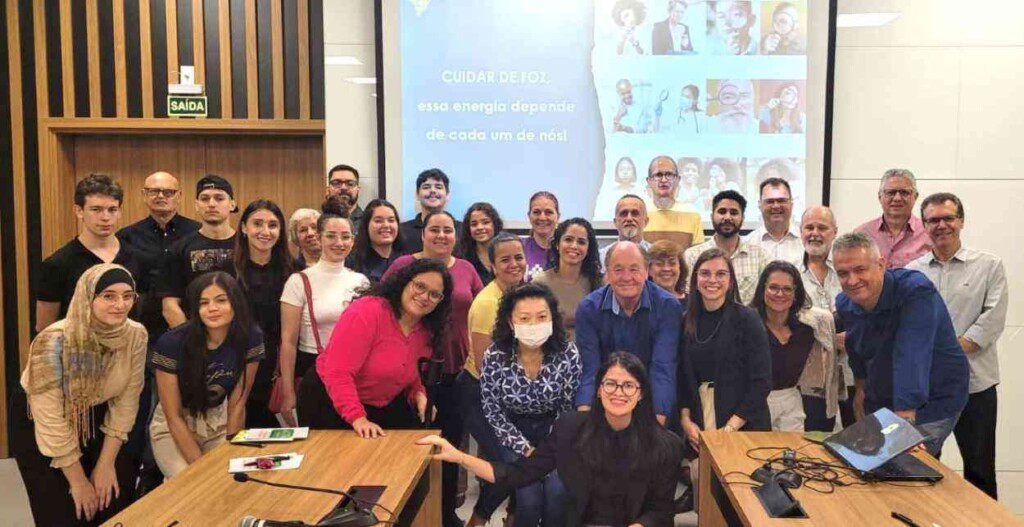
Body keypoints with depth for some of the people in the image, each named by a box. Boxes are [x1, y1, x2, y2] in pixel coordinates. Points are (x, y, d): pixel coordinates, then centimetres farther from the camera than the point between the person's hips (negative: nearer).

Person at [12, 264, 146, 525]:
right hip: (37, 422, -3)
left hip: (95, 418, 4)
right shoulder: (54, 341, -30)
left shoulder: (136, 335, -18)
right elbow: (50, 419, -25)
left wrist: (106, 463, -8)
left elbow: (126, 400, -9)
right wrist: (78, 481, -18)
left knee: (116, 504, 0)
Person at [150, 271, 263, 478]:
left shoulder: (250, 337, -19)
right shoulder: (171, 344, -26)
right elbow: (174, 417, -18)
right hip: (173, 428, -2)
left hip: (218, 423, 3)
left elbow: (237, 405, -9)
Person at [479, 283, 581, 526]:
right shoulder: (495, 357, -17)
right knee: (529, 498, -19)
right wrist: (526, 449, -13)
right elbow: (493, 413, -7)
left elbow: (568, 408, -4)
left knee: (557, 494, -22)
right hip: (514, 436, -1)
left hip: (555, 434, 1)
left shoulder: (567, 353, -15)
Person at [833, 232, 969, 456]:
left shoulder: (916, 291, -27)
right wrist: (861, 389, 22)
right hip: (881, 402, 6)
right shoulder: (845, 304, -7)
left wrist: (904, 421, -43)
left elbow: (911, 360, -37)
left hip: (931, 403, -6)